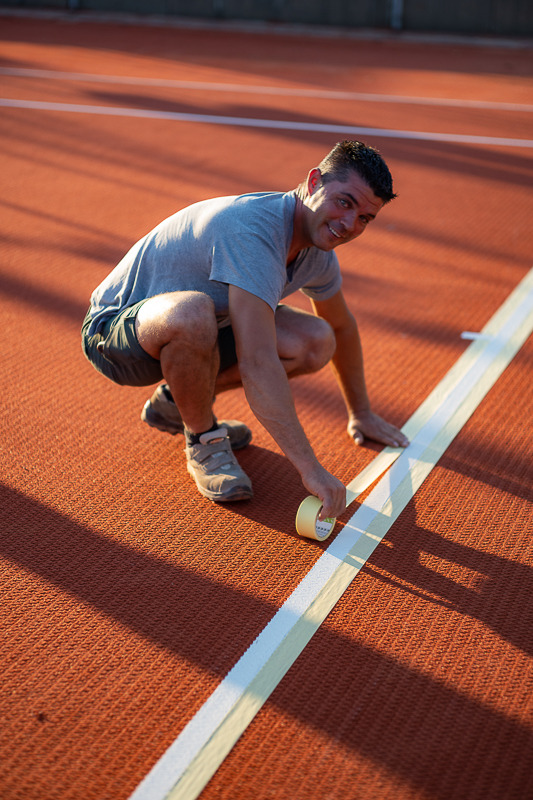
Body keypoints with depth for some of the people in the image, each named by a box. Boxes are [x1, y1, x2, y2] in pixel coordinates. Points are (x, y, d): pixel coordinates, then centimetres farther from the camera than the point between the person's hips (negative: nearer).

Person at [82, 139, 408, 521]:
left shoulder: (317, 245, -4)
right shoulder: (253, 231, -34)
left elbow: (341, 326, 17)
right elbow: (258, 364, -42)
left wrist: (361, 412, 25)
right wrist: (310, 468, -43)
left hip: (190, 332, 8)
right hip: (111, 328, -8)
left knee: (316, 342, -10)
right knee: (192, 312, -42)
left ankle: (177, 403, 9)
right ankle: (203, 442, -12)